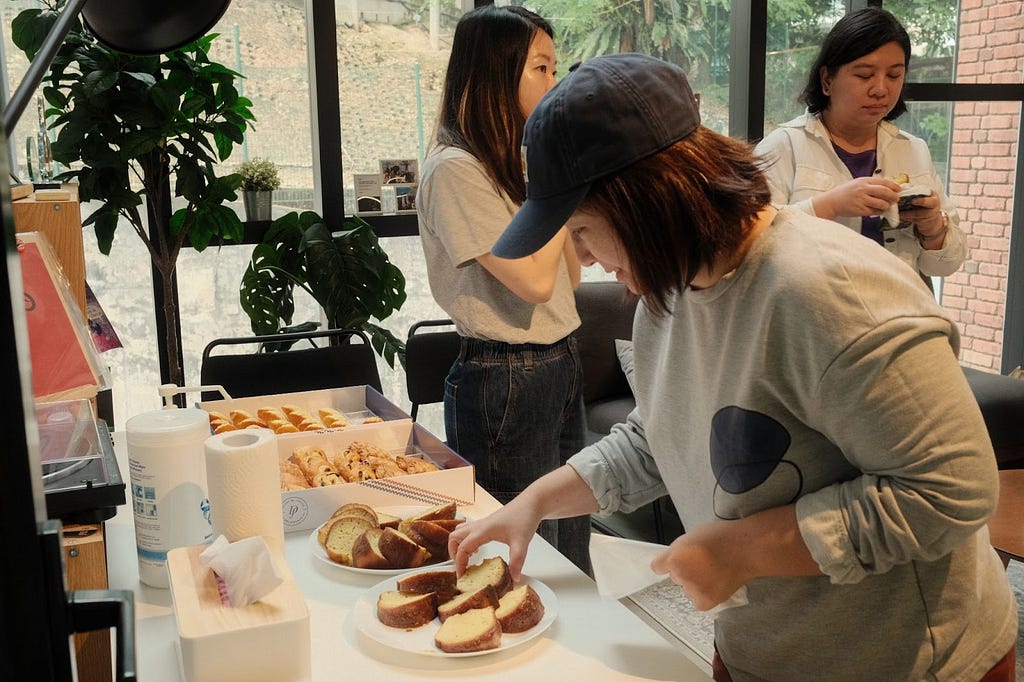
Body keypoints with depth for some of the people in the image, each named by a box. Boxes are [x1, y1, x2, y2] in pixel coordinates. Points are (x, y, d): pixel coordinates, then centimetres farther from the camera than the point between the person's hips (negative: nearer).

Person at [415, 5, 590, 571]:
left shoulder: (518, 163, 12)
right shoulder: (454, 170, -15)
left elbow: (569, 275, 11)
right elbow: (535, 280, -22)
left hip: (560, 367, 9)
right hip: (504, 382, -9)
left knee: (572, 557, 18)